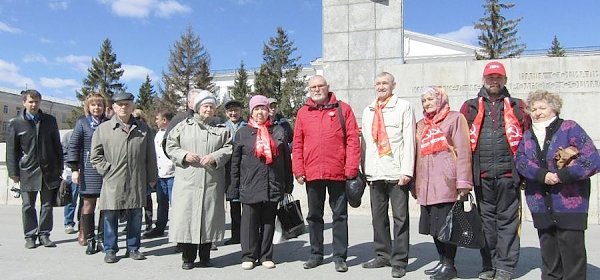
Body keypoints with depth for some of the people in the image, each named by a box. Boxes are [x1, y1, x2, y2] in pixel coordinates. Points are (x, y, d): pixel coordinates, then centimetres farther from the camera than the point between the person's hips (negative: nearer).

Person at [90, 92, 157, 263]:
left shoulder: (143, 129, 9)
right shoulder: (103, 128, 4)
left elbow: (150, 156, 10)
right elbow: (96, 155, 6)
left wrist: (152, 177, 9)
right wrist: (107, 169, -4)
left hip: (137, 182, 2)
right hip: (112, 182, -2)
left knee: (135, 216, 9)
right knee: (111, 217, 4)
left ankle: (133, 248, 22)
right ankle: (110, 250, 17)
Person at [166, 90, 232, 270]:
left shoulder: (221, 128, 11)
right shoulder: (183, 126, 10)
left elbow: (228, 148, 5)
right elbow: (170, 147, 8)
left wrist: (215, 157, -11)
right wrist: (185, 155, -9)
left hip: (212, 182, 1)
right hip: (187, 181, 0)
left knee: (209, 215, 4)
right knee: (187, 216, -1)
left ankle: (205, 257, 18)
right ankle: (188, 257, 13)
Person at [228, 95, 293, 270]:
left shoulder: (278, 131, 9)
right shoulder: (243, 133, 6)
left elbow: (286, 159, 10)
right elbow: (235, 162, 6)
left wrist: (288, 184, 7)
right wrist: (234, 187, 1)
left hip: (273, 186, 1)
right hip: (250, 186, -1)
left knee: (269, 221, 9)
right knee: (250, 221, 2)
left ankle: (266, 256, 19)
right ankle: (248, 256, 14)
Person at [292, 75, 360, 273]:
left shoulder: (343, 109, 1)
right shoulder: (303, 112, 8)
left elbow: (353, 140, -4)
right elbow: (297, 144, 7)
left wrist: (351, 169, -10)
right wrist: (298, 171, 0)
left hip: (338, 173, -3)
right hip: (312, 174, 3)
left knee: (340, 215, 6)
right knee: (314, 216, 13)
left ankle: (340, 256, 16)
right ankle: (316, 254, 27)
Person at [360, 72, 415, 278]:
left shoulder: (403, 106, 1)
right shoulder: (368, 111, 17)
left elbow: (409, 140, -6)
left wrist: (407, 170, -13)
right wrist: (365, 170, 10)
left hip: (397, 172, -5)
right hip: (375, 173, 5)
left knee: (400, 218, -1)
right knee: (378, 217, 11)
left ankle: (399, 261, 7)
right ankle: (383, 255, 23)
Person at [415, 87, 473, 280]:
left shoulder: (455, 118, 1)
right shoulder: (421, 125, 19)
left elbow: (463, 151, -6)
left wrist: (463, 182, -13)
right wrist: (415, 183, 15)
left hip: (446, 183, -6)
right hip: (426, 185, 6)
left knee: (446, 225, -4)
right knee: (434, 225, 10)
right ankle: (443, 262, 22)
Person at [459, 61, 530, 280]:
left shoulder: (516, 106, 10)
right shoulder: (470, 107, 11)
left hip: (508, 173, -1)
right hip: (481, 175, 1)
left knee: (507, 220, 3)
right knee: (486, 220, 9)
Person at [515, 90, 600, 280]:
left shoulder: (569, 128, -4)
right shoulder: (528, 136, 12)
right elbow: (520, 160, -3)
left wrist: (562, 175, -18)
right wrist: (542, 175, -19)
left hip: (570, 204, -5)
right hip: (541, 206, 5)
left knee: (572, 253, -1)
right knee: (548, 255, 14)